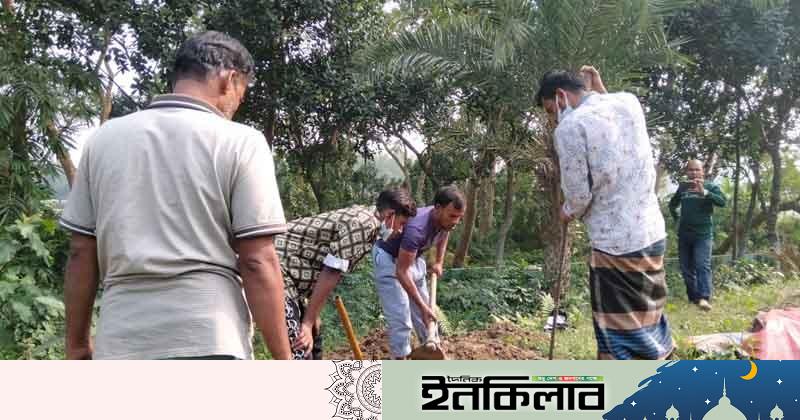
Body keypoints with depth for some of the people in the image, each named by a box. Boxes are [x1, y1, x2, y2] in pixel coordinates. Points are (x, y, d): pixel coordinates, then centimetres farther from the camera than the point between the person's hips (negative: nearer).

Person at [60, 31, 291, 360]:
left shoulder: (104, 138, 9)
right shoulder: (240, 142, -4)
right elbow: (258, 262, -9)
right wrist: (283, 357, -3)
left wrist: (77, 344, 19)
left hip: (119, 346, 4)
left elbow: (81, 253, 10)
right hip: (209, 344, -4)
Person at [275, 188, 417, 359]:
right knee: (297, 350, -14)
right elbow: (330, 274, -20)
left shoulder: (363, 216, 14)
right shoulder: (363, 223, -17)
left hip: (286, 265, 11)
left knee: (312, 339, 20)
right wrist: (308, 323, -15)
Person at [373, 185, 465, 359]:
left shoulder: (444, 219, -16)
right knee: (400, 318, -11)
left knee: (426, 312, 14)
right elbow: (401, 272, -34)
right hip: (389, 259, -8)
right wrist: (422, 306, -32)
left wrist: (439, 262, 10)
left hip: (414, 258, 8)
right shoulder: (417, 228, -39)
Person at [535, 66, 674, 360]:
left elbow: (579, 194, -10)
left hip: (616, 244, -7)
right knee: (647, 322, 20)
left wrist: (567, 213, 11)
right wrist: (598, 88, 27)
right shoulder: (628, 102, 7)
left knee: (618, 337, 3)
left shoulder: (570, 127, -13)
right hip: (652, 234, 7)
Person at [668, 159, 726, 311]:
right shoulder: (682, 187, 10)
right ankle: (693, 297, 17)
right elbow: (672, 204, 27)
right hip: (684, 234, 5)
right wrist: (676, 218, 14)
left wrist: (703, 192, -29)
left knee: (702, 265, -17)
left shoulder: (710, 186, -1)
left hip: (703, 234, -5)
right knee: (686, 267, 7)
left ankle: (704, 298, -25)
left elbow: (722, 201, -19)